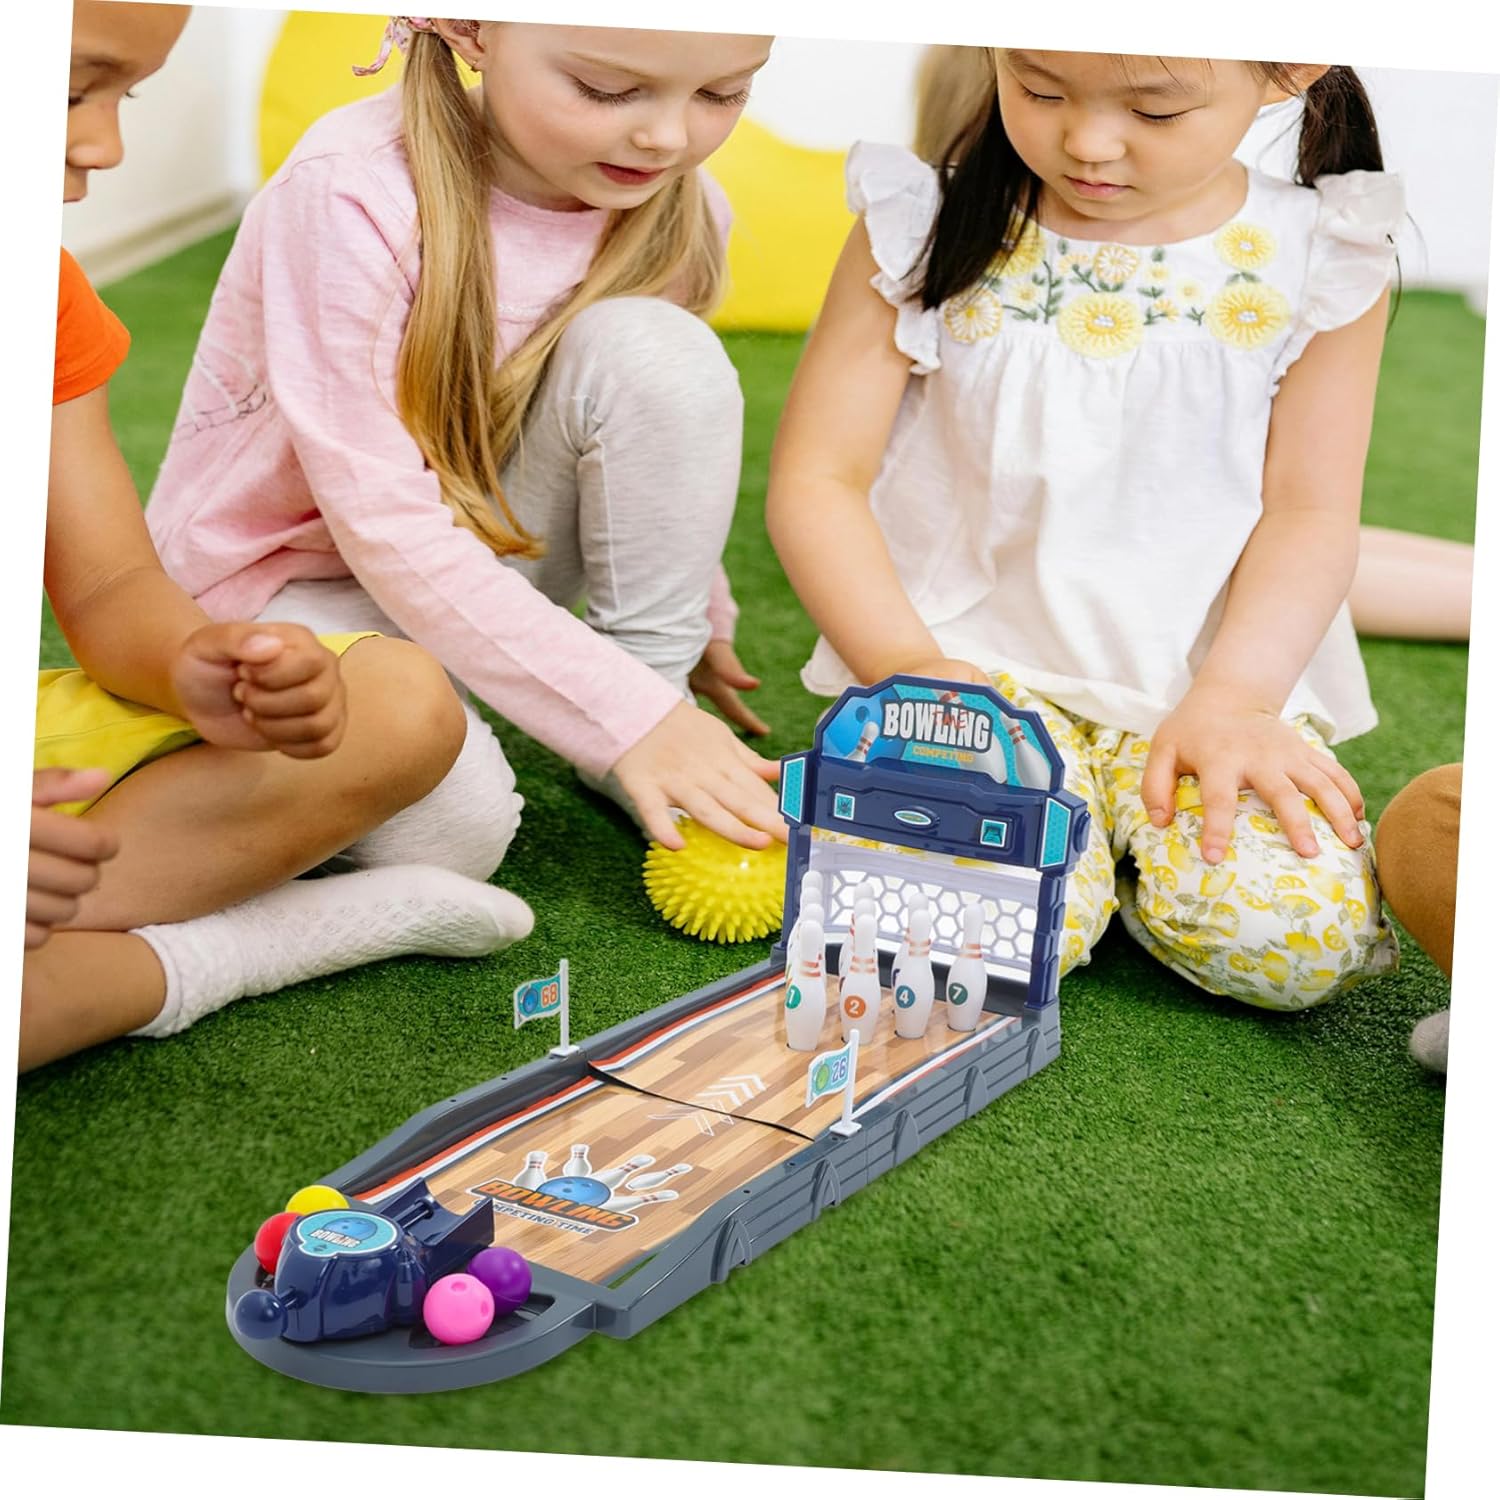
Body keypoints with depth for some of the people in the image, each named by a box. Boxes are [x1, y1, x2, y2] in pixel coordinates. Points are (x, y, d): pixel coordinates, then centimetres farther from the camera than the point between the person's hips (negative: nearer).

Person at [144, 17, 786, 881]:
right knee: (453, 826, -33)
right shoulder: (353, 195, -28)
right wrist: (628, 716, -34)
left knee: (657, 352, -23)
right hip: (287, 572, -5)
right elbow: (382, 522, -31)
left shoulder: (675, 207, -10)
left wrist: (695, 622, 13)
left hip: (479, 551, 5)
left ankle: (646, 775, -12)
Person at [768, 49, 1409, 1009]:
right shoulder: (930, 232, -3)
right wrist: (908, 665, -16)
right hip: (976, 660, -1)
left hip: (1213, 680, 2)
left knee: (1298, 934, -23)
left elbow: (1310, 510, 0)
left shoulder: (1320, 260, -1)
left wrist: (1233, 700, -15)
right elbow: (816, 480, -3)